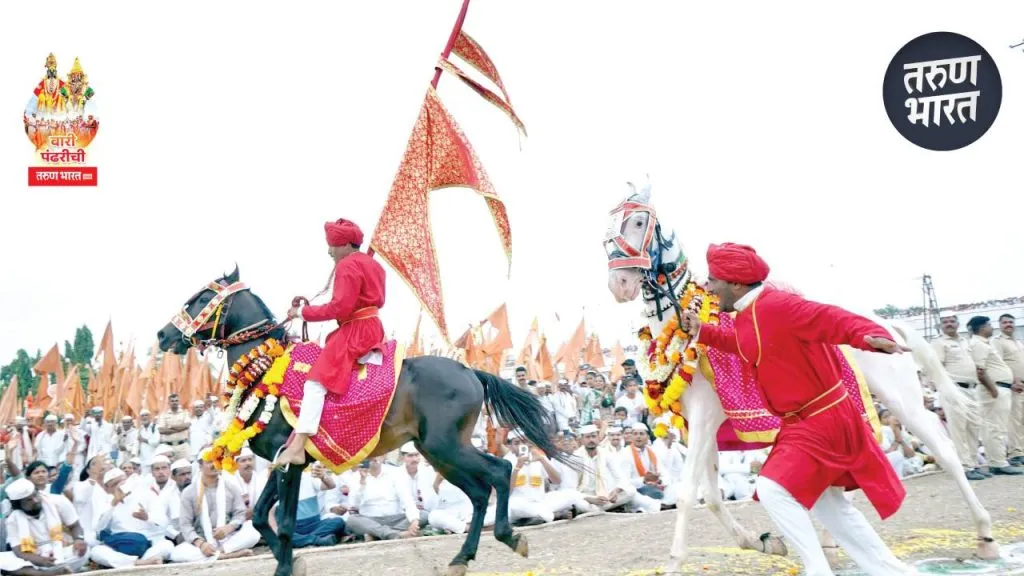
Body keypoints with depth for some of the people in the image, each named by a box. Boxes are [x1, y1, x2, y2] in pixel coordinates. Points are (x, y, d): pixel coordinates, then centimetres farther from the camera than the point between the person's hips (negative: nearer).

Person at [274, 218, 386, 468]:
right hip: (371, 327, 11)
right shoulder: (371, 264, 17)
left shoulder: (348, 266, -13)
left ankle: (298, 446, -30)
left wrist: (303, 312, -12)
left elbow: (340, 307, -21)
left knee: (316, 380, -19)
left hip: (355, 332, -11)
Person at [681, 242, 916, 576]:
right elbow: (745, 347, 28)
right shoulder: (748, 316, 7)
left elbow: (827, 319, -33)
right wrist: (703, 332, 18)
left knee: (772, 489, -17)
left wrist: (869, 336, -50)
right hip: (808, 420, 11)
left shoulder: (774, 305, -23)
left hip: (819, 421, -11)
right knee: (827, 503, 19)